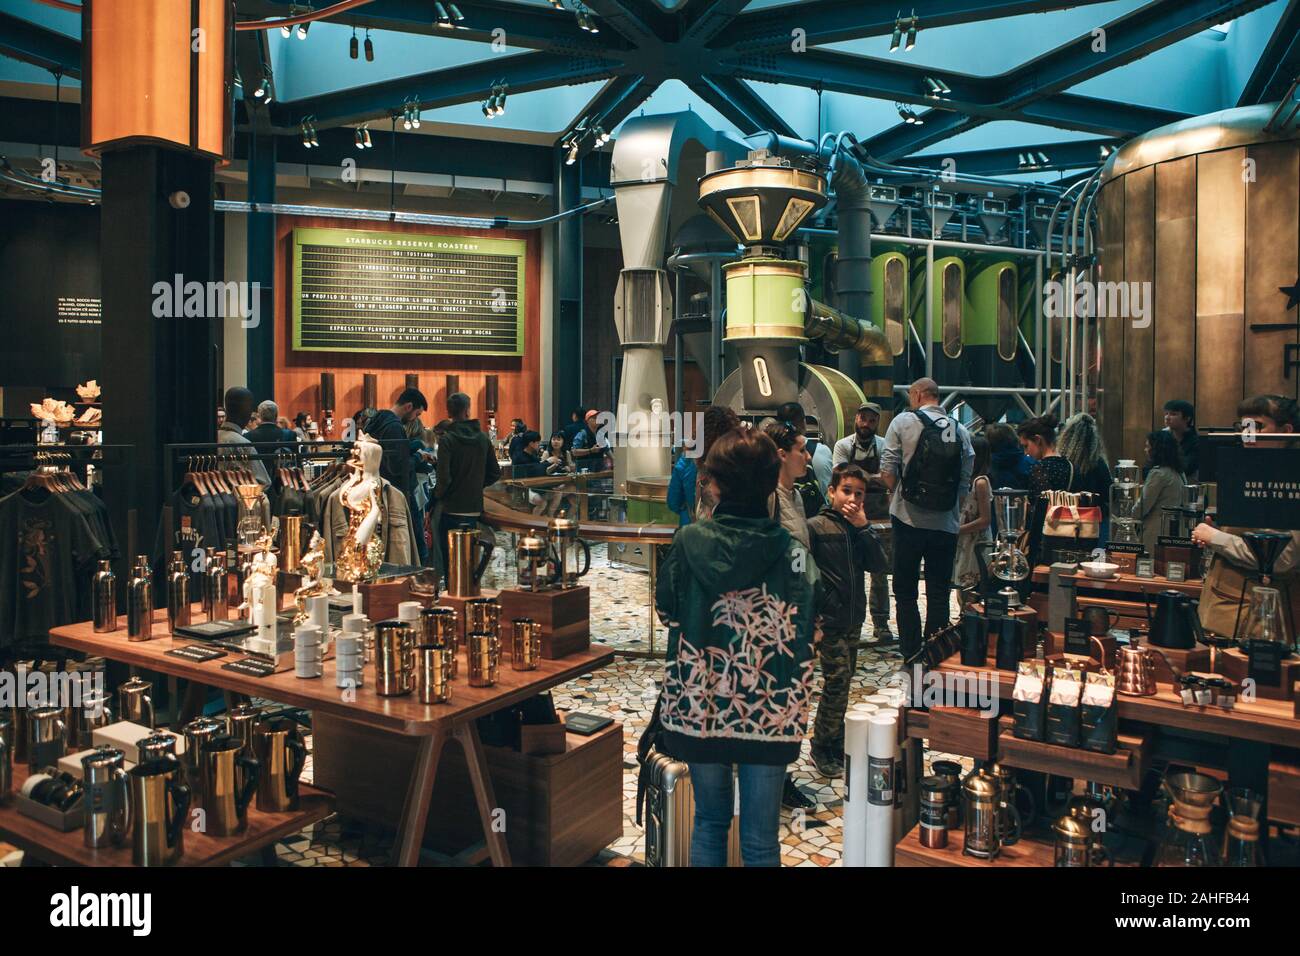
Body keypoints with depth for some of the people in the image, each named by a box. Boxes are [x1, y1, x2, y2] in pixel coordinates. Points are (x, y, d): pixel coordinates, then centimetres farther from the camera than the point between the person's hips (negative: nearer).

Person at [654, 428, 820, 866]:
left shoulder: (689, 542, -10)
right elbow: (809, 633, -7)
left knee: (710, 821, 21)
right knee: (761, 838, 12)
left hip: (700, 707, 1)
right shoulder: (792, 552, -12)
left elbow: (666, 610, 5)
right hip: (769, 713, -1)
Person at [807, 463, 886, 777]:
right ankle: (822, 748, 5)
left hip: (853, 619, 6)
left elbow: (877, 565, -3)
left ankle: (835, 744, 28)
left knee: (842, 682, 14)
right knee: (838, 679, -9)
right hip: (828, 621, -6)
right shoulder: (816, 526, -9)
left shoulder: (860, 528, 9)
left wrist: (863, 527, -11)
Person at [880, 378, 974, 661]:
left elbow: (888, 469, -8)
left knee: (905, 589, 9)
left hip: (910, 519, -2)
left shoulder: (904, 421, -5)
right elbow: (966, 480, 4)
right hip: (947, 523, 3)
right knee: (939, 592, 10)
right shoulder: (961, 430, 4)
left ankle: (911, 652, 10)